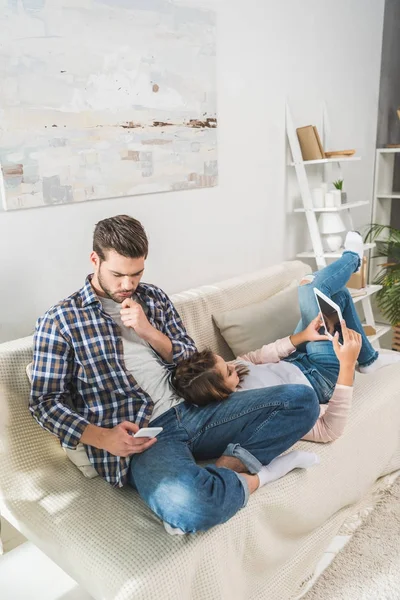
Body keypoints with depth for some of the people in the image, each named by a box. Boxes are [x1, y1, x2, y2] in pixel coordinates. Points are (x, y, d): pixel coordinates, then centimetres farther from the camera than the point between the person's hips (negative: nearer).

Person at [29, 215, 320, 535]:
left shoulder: (154, 297, 15)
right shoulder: (60, 320, 0)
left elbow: (192, 359, 13)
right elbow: (45, 400, -1)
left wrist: (149, 332, -6)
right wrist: (102, 437, -17)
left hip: (192, 411, 5)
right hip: (137, 437, -5)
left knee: (302, 399, -5)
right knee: (188, 506, -38)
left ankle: (229, 465, -16)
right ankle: (251, 478, -7)